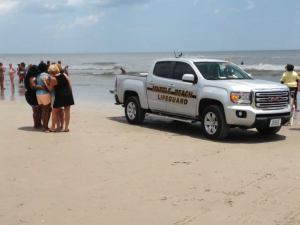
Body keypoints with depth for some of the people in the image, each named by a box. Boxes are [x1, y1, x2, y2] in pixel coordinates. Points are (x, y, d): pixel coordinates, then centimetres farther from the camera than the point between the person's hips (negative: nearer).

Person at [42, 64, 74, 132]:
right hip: (68, 95, 4)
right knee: (67, 112, 9)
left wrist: (45, 82, 6)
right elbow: (70, 85, 4)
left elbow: (50, 89, 0)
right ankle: (66, 127, 11)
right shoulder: (64, 75, 1)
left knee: (54, 111, 12)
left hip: (60, 96, -4)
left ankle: (53, 128, 14)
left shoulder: (53, 79, -11)